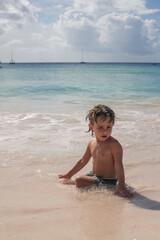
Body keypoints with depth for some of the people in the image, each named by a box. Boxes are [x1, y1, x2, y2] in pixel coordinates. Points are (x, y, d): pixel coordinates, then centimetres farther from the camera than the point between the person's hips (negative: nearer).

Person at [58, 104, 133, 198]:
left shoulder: (114, 144, -20)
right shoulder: (92, 144, 4)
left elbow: (119, 165, -23)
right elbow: (83, 161, 17)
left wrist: (121, 186, -30)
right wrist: (69, 175, 24)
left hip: (109, 181, -8)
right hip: (94, 176, 8)